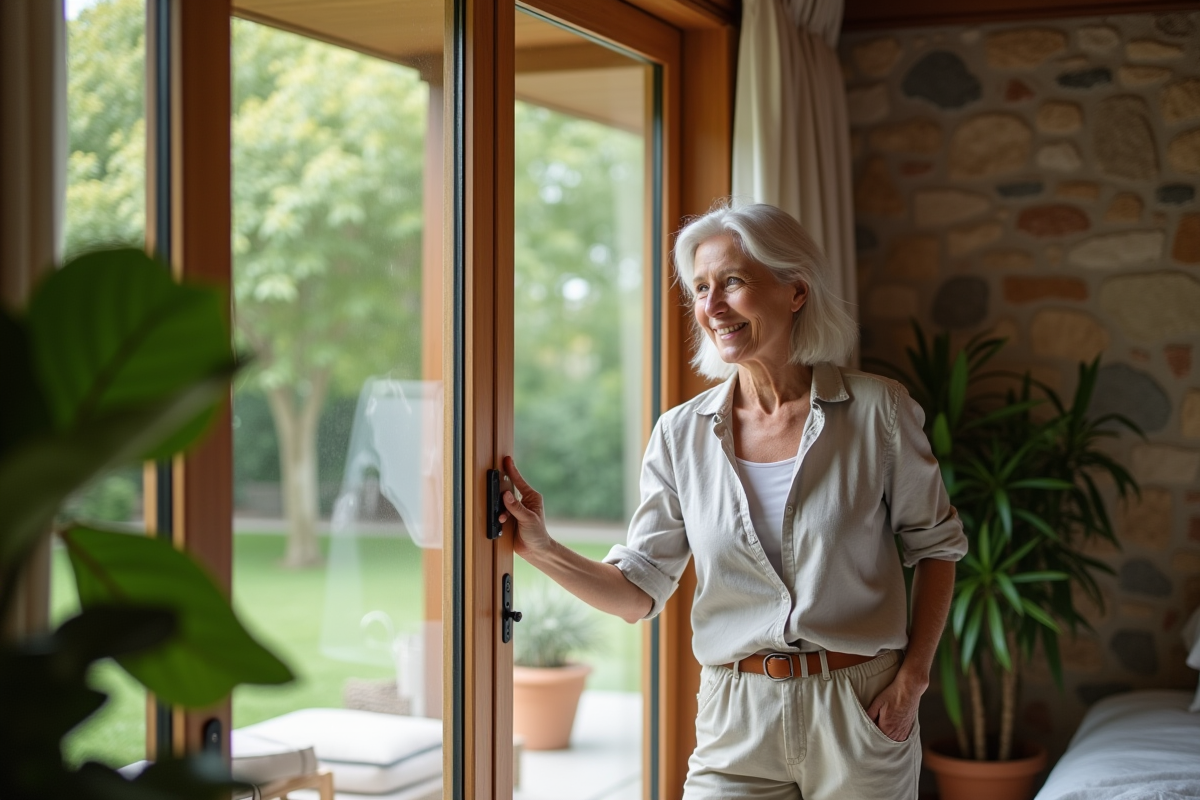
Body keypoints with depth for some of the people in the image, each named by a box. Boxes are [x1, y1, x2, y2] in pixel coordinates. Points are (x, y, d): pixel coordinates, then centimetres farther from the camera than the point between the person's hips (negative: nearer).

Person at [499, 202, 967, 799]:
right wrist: (540, 549, -15)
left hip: (861, 711, -1)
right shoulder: (681, 434, 0)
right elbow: (640, 590, 0)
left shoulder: (876, 411, -6)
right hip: (738, 723, 1)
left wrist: (911, 680, -4)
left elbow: (935, 546, 3)